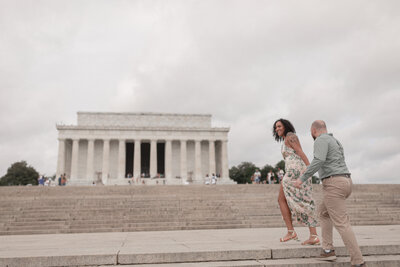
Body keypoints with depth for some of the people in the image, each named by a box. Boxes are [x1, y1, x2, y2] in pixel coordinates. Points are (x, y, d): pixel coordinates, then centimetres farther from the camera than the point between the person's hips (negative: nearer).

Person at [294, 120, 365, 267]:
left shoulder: (321, 140, -7)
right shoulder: (335, 141, 22)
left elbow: (318, 161, -24)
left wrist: (302, 178, -18)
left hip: (333, 185, -9)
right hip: (345, 183, 9)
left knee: (341, 223, -8)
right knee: (324, 212, 24)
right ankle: (328, 250, 18)